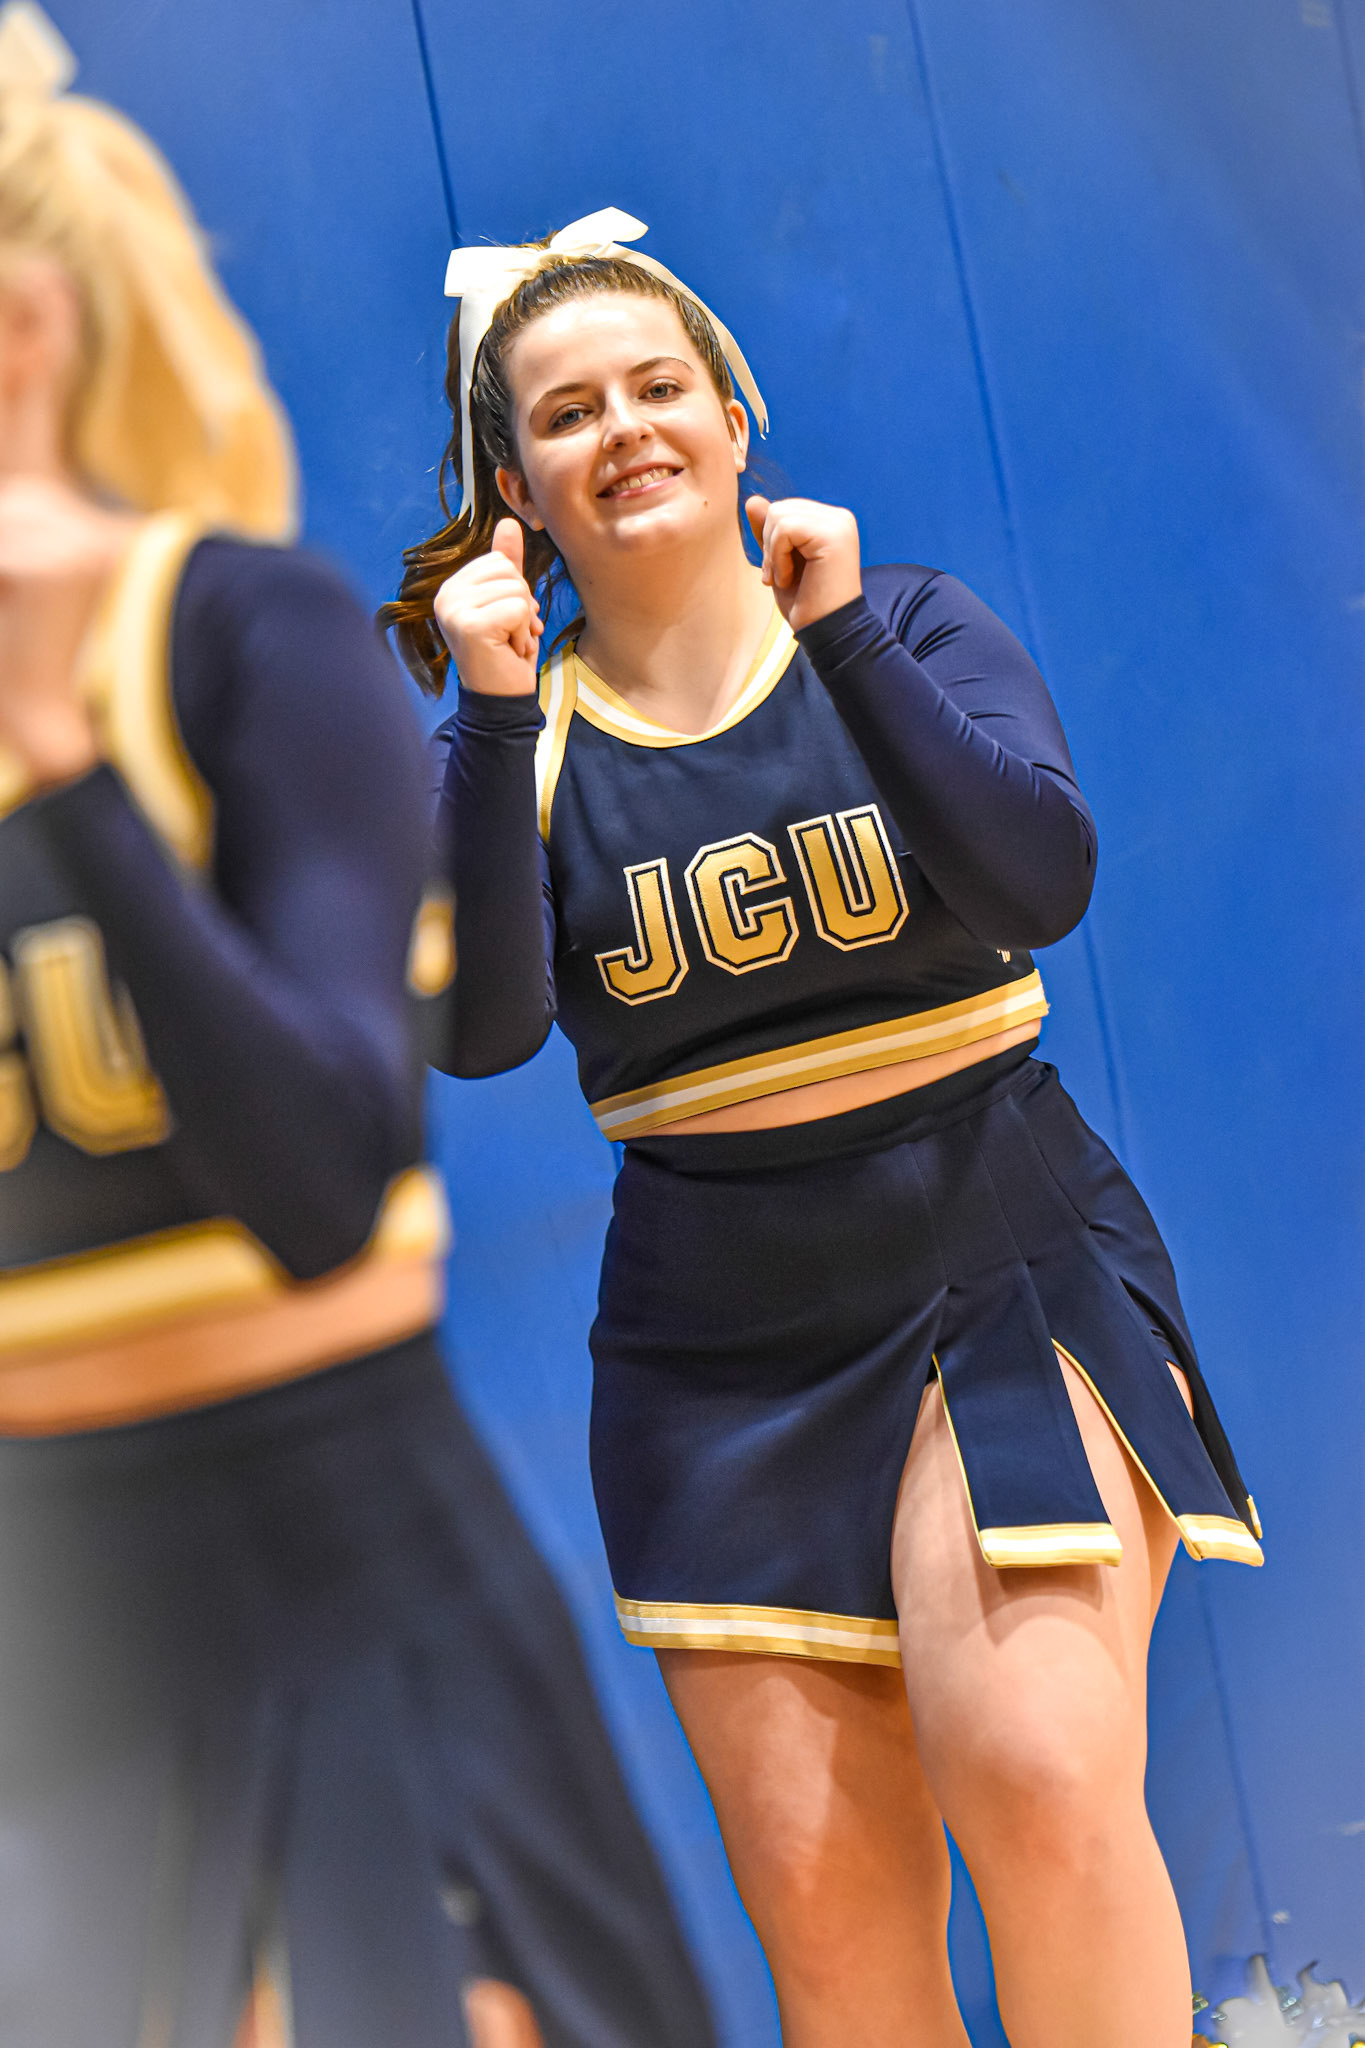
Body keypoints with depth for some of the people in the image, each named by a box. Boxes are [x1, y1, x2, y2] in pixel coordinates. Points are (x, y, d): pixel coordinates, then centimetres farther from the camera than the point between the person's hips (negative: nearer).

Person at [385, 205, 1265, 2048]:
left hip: (1006, 1269, -1)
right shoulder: (524, 737, 3)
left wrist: (841, 635, -19)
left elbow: (1043, 882, -15)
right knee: (819, 1886, 1)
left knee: (1033, 1775, -22)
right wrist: (491, 714, -19)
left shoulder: (908, 627, 2)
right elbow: (480, 1031, -12)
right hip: (722, 1345, 2)